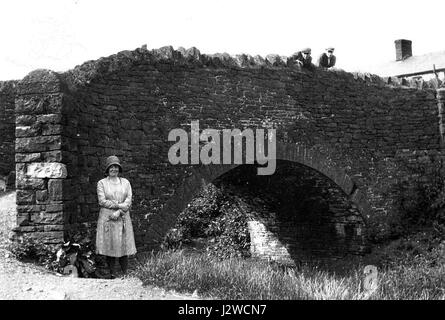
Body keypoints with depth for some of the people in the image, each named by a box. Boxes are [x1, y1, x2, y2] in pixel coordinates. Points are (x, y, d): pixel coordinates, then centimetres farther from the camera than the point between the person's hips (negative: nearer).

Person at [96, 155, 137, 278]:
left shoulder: (125, 182, 11)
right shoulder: (102, 183, 4)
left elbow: (129, 200, 2)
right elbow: (102, 201, -6)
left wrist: (119, 212, -12)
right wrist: (119, 205, -11)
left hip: (122, 219, 1)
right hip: (107, 219, -1)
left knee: (124, 246, -2)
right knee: (109, 248, -1)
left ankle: (125, 275, 2)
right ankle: (112, 275, 6)